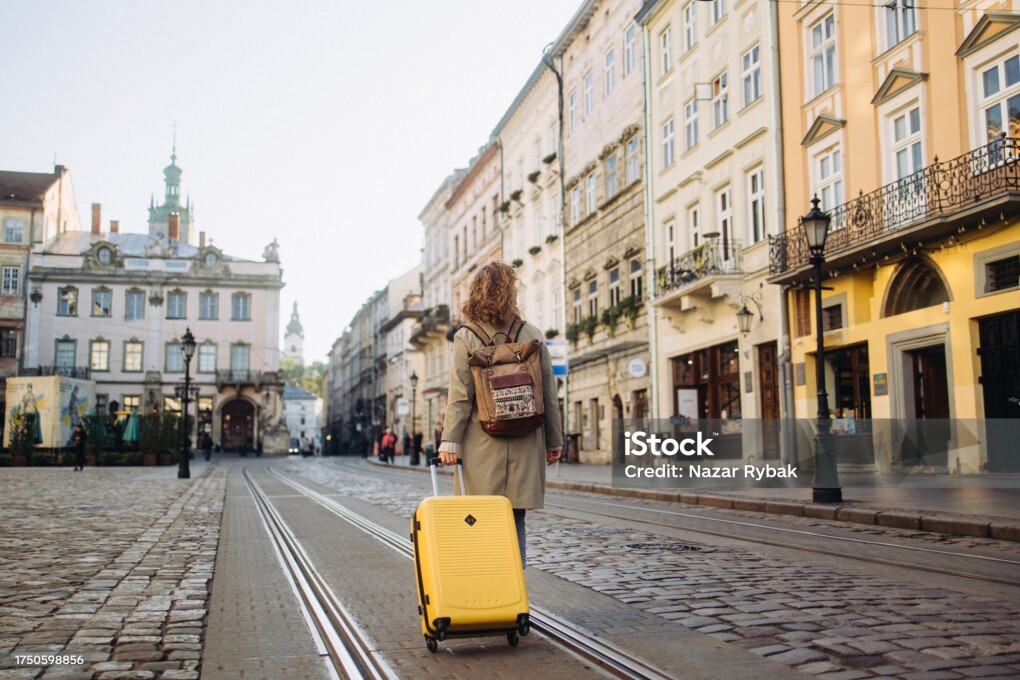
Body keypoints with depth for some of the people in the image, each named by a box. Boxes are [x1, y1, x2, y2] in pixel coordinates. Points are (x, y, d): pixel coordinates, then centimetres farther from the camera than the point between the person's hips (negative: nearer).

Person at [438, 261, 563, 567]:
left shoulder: (466, 338, -3)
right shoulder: (533, 335, 2)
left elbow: (460, 396, -7)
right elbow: (549, 394, 5)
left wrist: (450, 441, -4)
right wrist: (554, 441, 12)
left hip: (483, 445, -2)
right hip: (526, 445, 2)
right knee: (515, 520, 9)